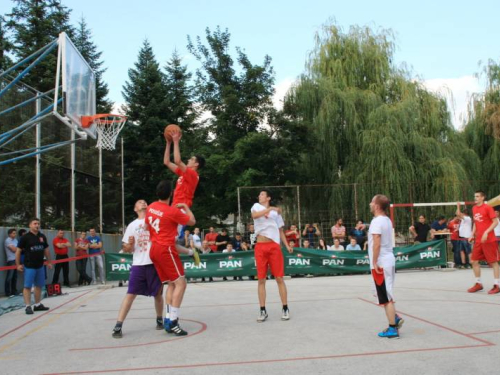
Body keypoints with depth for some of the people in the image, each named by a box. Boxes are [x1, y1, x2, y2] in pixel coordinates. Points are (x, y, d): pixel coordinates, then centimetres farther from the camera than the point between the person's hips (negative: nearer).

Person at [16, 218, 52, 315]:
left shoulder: (42, 236, 7)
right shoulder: (25, 237, -8)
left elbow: (46, 250, 17)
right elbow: (18, 251, -5)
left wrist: (49, 262, 17)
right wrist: (18, 264, -7)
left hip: (40, 266, 6)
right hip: (29, 266, -6)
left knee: (39, 286, 12)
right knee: (27, 286, -3)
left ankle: (38, 304, 23)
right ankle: (28, 306, 1)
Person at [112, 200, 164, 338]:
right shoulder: (132, 225, 12)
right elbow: (126, 249, 11)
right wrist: (130, 245, -11)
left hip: (155, 263, 0)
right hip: (138, 264, 0)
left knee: (158, 294, 10)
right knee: (130, 294, -7)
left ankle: (159, 320, 30)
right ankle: (118, 326, -5)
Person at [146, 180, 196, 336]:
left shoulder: (151, 207, 7)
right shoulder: (173, 211, -14)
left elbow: (147, 224, 20)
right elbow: (192, 221, -2)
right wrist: (185, 207, 13)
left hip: (154, 249, 8)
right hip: (166, 249, -8)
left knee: (171, 284, 12)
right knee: (180, 283, -6)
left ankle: (168, 319, 7)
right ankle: (172, 321, -12)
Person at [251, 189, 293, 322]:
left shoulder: (276, 212, 12)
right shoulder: (256, 206, 9)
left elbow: (281, 231, 15)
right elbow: (254, 215, -15)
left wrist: (287, 245, 3)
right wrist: (270, 209, -21)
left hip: (274, 246, 0)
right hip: (260, 247, 0)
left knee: (279, 278, 0)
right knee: (261, 280, 1)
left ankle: (285, 309, 8)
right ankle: (263, 311, 7)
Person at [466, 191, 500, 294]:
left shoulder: (488, 208, -9)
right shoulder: (474, 209, 12)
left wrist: (486, 232, -21)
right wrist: (472, 235, 11)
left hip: (489, 239, -7)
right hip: (478, 240, 7)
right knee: (474, 261, 5)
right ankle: (478, 284, 17)